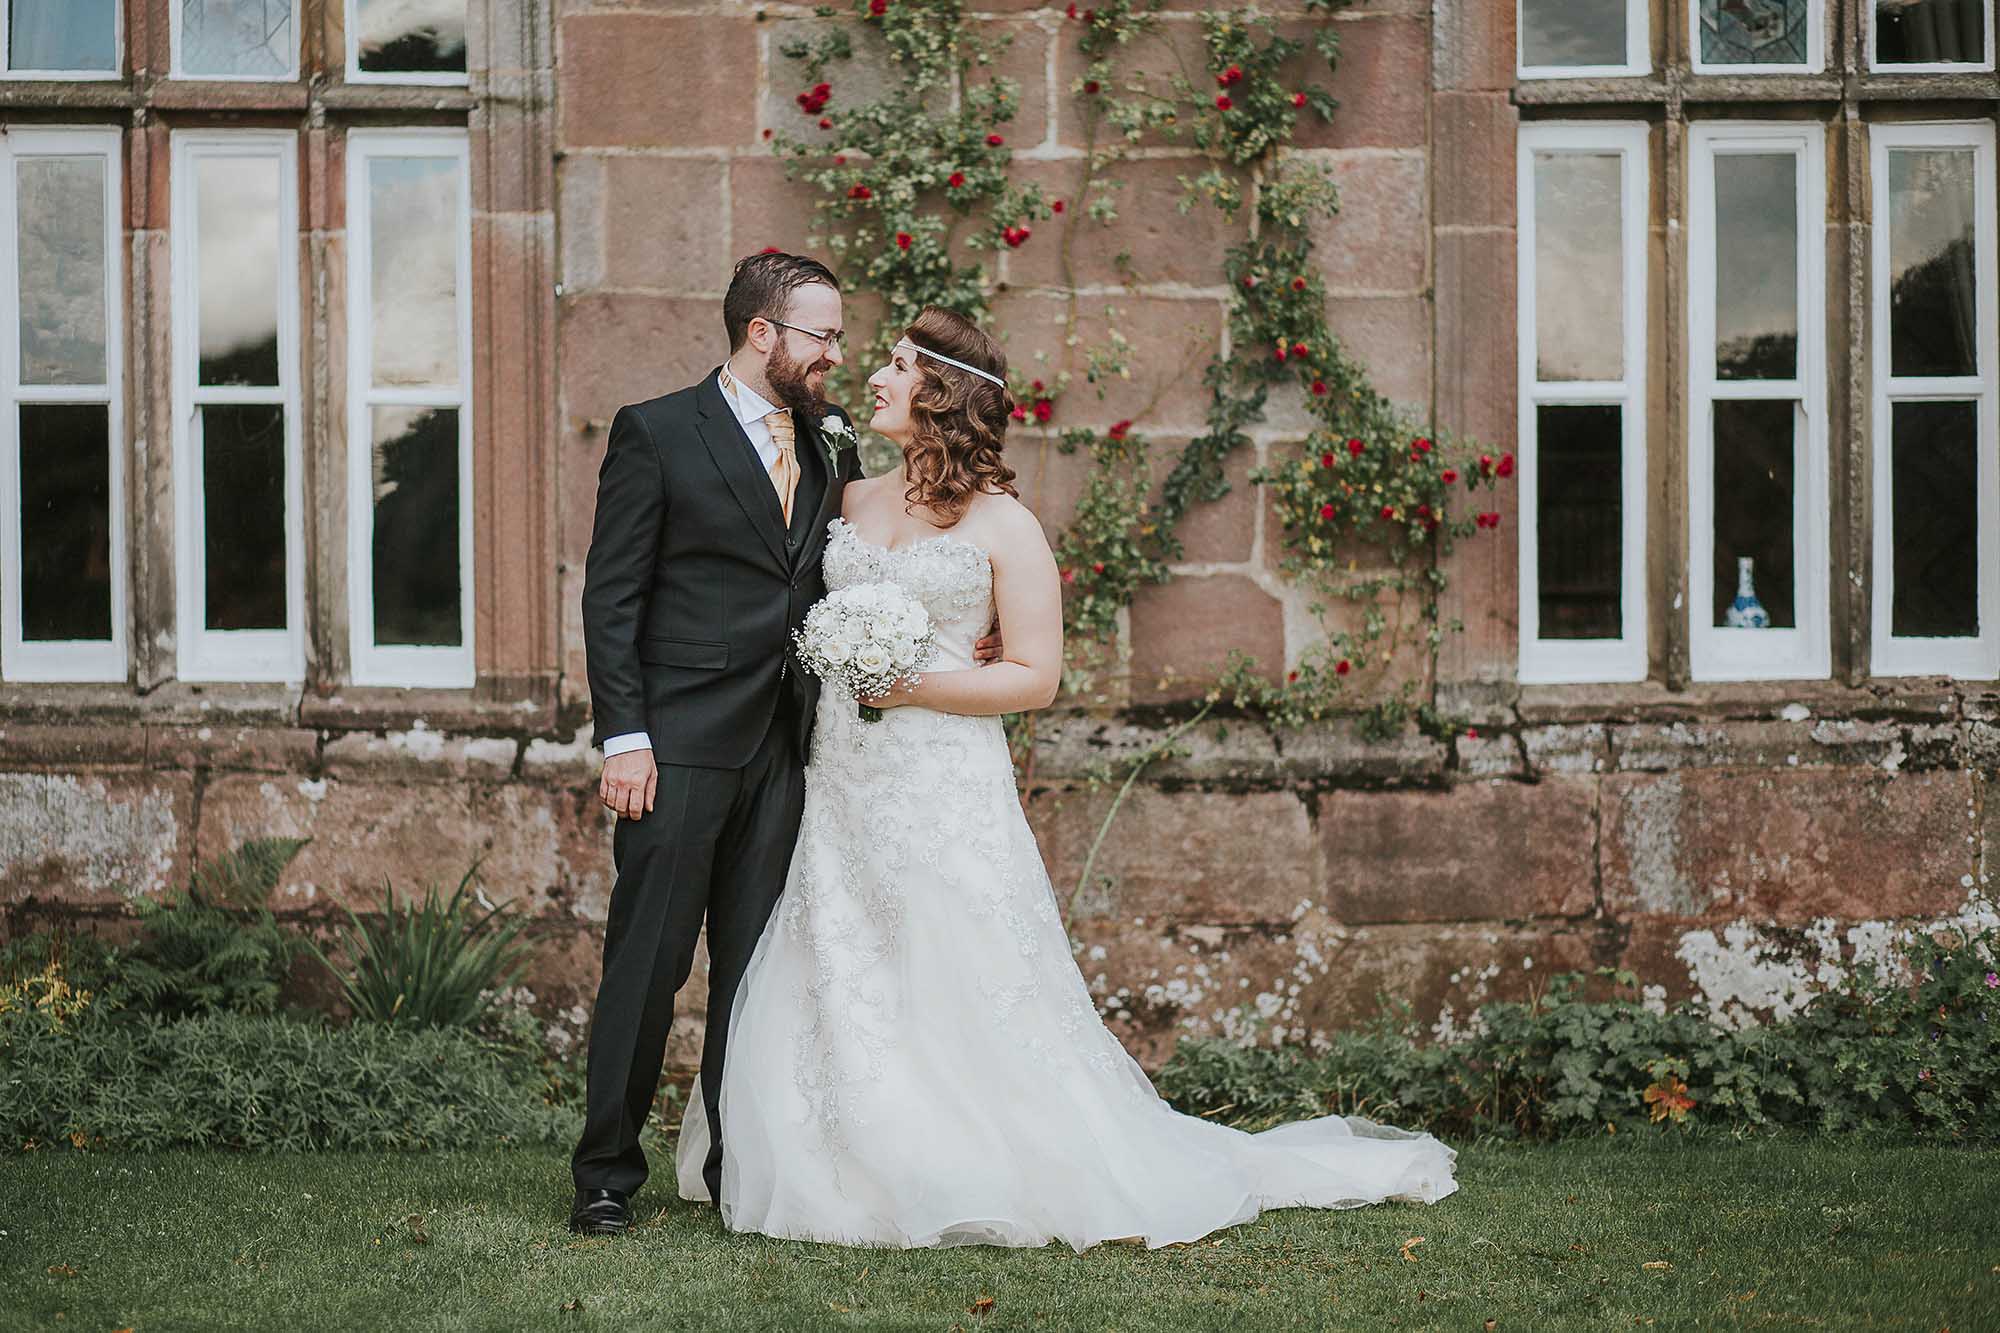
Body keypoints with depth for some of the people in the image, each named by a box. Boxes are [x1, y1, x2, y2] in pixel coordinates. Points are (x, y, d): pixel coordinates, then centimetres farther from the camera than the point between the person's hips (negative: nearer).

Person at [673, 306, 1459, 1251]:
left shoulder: (1003, 526, -2)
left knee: (959, 995, -3)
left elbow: (1035, 677, -5)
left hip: (946, 795, -5)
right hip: (839, 785, 5)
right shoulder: (852, 500, 13)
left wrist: (914, 686, -14)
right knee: (835, 1000, 4)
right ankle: (864, 1181, 15)